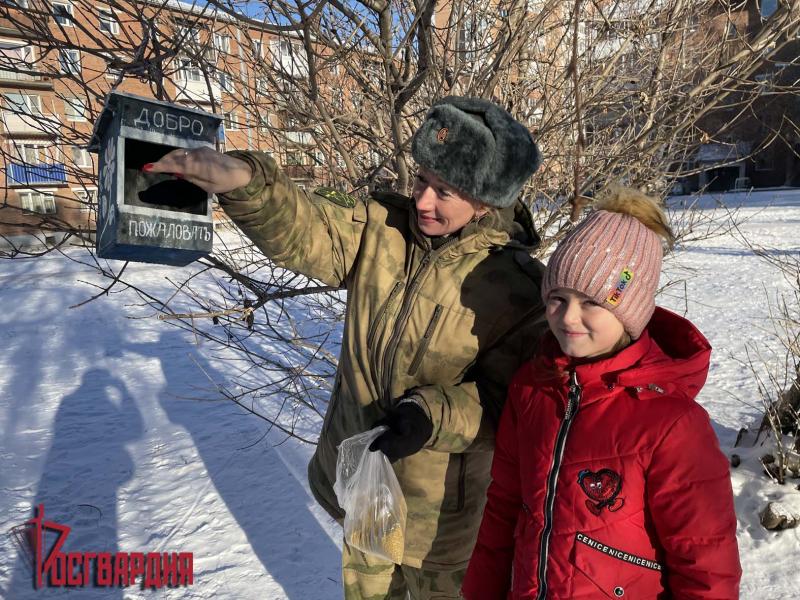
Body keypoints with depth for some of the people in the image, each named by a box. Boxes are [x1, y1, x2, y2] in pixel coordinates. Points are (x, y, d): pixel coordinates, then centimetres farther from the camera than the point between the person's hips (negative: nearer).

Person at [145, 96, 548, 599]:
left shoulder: (521, 289, -21)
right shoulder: (383, 228, -10)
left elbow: (507, 403, -20)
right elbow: (304, 230, -23)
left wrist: (432, 414, -34)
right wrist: (244, 181, -40)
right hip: (358, 481, 5)